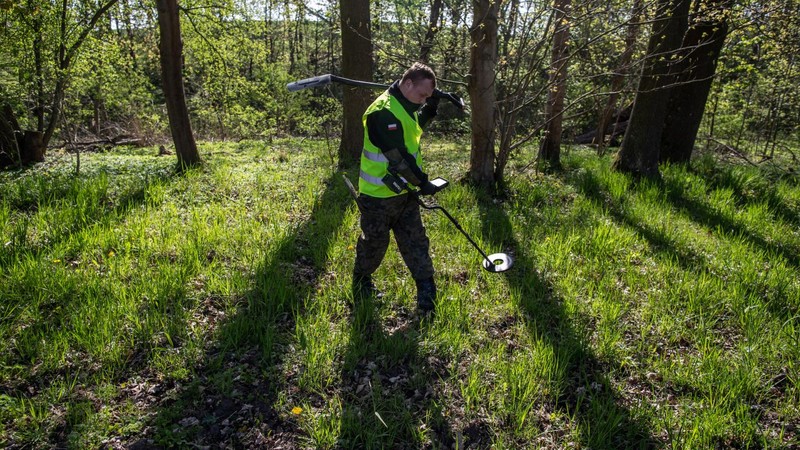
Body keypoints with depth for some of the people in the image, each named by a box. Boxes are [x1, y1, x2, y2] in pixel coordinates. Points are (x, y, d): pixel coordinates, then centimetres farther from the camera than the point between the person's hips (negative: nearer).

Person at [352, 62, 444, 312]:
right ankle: (361, 285, 33)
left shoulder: (406, 106, 8)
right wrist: (422, 182, -19)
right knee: (375, 243, 9)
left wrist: (430, 108, 10)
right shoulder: (383, 112, -24)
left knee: (416, 242, 8)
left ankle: (427, 294, 15)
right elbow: (397, 157, -27)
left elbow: (416, 126, 29)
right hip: (378, 195, -8)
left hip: (405, 192, 9)